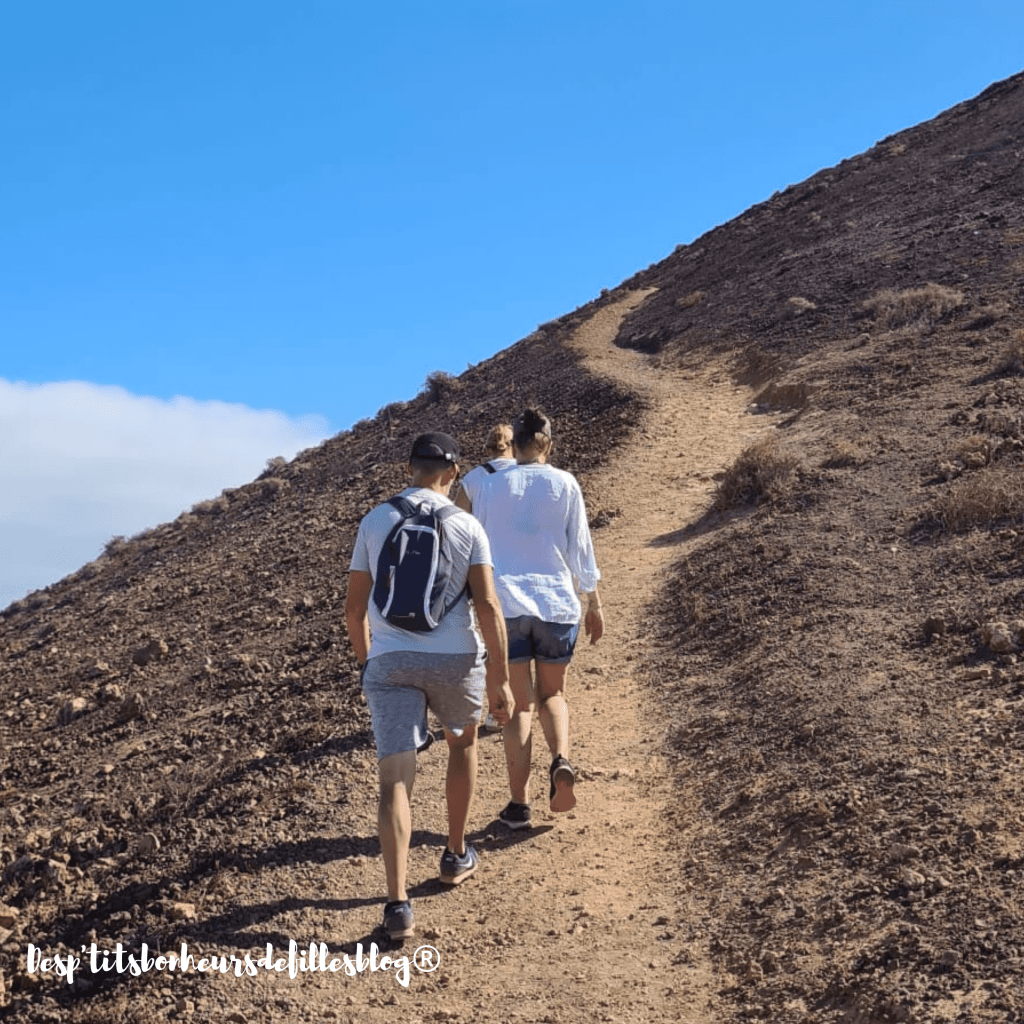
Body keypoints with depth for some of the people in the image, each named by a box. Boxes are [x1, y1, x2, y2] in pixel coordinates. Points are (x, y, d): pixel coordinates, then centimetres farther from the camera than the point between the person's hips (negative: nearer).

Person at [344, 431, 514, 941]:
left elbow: (354, 607, 7)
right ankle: (456, 855, 38)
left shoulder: (375, 521, 5)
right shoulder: (466, 526, -2)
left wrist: (366, 661, 23)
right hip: (455, 658, 0)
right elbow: (488, 605, -10)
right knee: (462, 741, 28)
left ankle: (397, 903, -14)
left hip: (389, 662, 1)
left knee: (395, 780, -2)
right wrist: (500, 680, -5)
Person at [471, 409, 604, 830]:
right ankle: (560, 761, -11)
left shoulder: (491, 487, 4)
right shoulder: (564, 484, 1)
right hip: (557, 604, 0)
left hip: (506, 604, 0)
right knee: (552, 694, 18)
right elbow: (580, 547, 3)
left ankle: (519, 803, 3)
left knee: (518, 705, 7)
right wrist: (594, 604, 12)